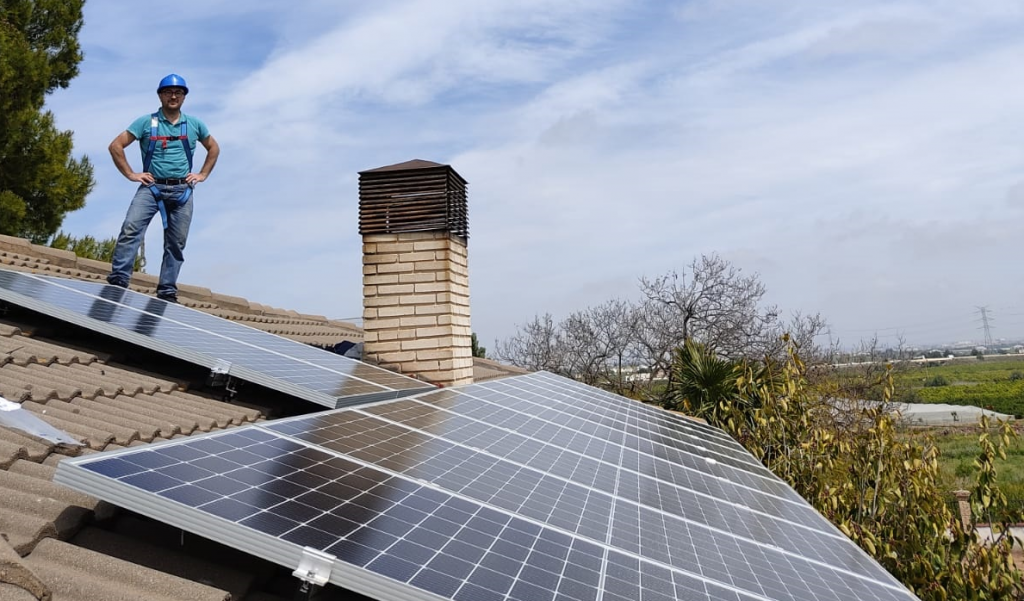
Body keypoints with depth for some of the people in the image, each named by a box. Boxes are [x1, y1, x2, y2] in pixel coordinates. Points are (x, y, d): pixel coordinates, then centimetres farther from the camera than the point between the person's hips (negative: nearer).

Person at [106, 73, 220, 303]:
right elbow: (116, 146, 2)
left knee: (176, 243, 4)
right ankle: (118, 280, -21)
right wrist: (131, 174, -3)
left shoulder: (194, 124, 9)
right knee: (131, 228, -22)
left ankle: (167, 291, 11)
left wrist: (202, 175, 13)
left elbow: (213, 148, 23)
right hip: (152, 187, -2)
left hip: (181, 190, 2)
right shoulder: (146, 122, 2)